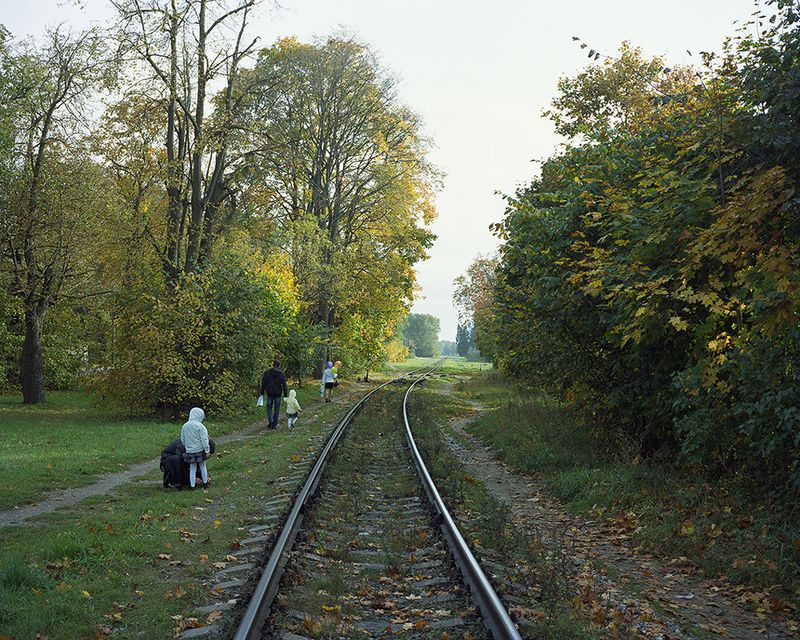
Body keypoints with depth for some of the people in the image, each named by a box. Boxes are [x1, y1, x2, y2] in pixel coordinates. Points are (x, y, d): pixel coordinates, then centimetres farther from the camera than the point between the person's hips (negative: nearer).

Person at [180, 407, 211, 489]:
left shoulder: (184, 426, 5)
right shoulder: (200, 426, -12)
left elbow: (182, 440, 13)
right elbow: (204, 439, -14)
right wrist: (207, 450, -9)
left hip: (190, 451, 4)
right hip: (200, 450, -3)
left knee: (192, 469, 9)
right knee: (202, 467, 13)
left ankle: (192, 486, 9)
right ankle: (205, 484, 24)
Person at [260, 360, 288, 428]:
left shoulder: (267, 373, -2)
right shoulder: (281, 374, -3)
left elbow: (263, 383, 0)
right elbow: (284, 385, -3)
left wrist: (262, 392, 7)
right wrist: (285, 394, 1)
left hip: (270, 394, 0)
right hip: (278, 394, 0)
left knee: (269, 408, 11)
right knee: (276, 409, 8)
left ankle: (270, 422, -7)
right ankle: (274, 424, 9)